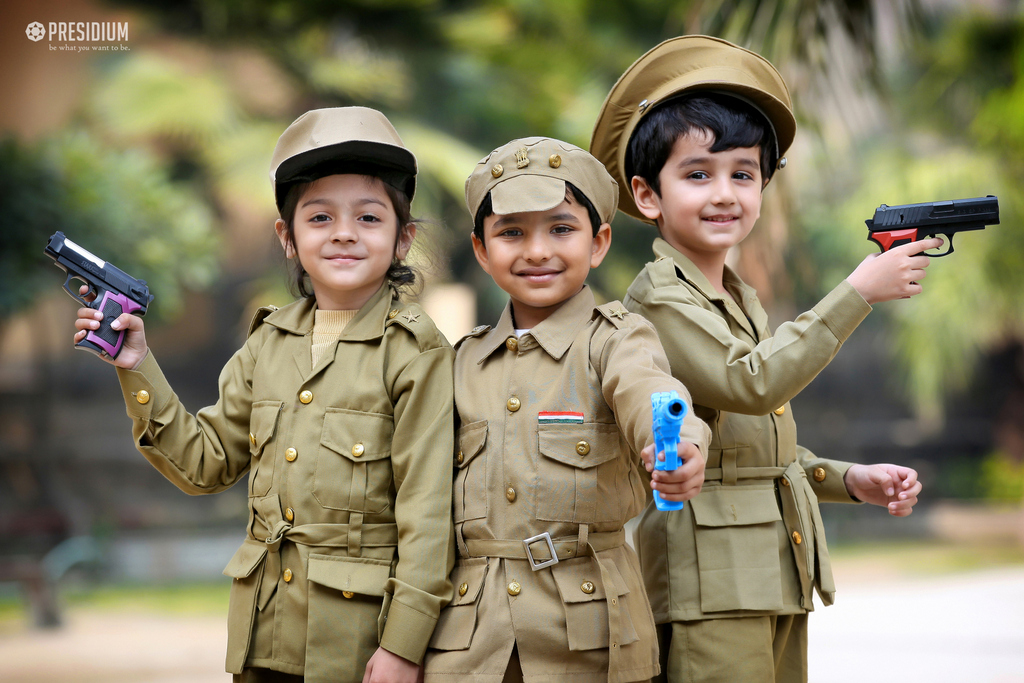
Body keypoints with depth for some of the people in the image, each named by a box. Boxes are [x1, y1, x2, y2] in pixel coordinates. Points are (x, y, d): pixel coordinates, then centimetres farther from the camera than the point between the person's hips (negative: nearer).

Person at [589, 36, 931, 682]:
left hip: (780, 574, 9)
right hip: (712, 580, -9)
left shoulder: (740, 298, 19)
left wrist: (853, 480, 10)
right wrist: (859, 291, -22)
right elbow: (750, 383, -25)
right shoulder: (660, 297, -11)